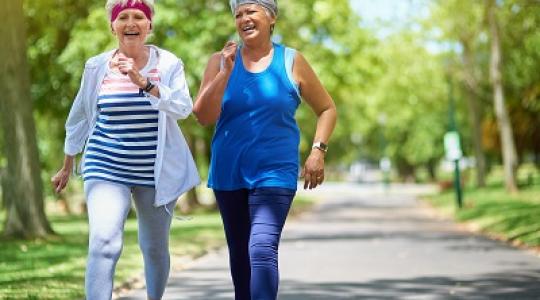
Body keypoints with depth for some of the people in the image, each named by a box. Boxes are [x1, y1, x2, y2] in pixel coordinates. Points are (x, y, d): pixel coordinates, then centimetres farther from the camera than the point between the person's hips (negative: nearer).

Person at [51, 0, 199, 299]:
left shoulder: (168, 64, -2)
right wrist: (67, 166, 20)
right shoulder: (97, 67, 1)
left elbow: (183, 108, -18)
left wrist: (143, 82, -30)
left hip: (157, 173, 1)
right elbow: (79, 118, 13)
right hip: (107, 170, -1)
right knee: (104, 243, -20)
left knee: (155, 248, 15)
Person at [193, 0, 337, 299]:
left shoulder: (291, 61, 1)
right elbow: (203, 116, -6)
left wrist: (318, 150, -3)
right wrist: (226, 72, -15)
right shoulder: (220, 61, 3)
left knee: (262, 249, -21)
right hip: (229, 174, 3)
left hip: (275, 173, -3)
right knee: (239, 254, 13)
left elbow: (327, 109, 10)